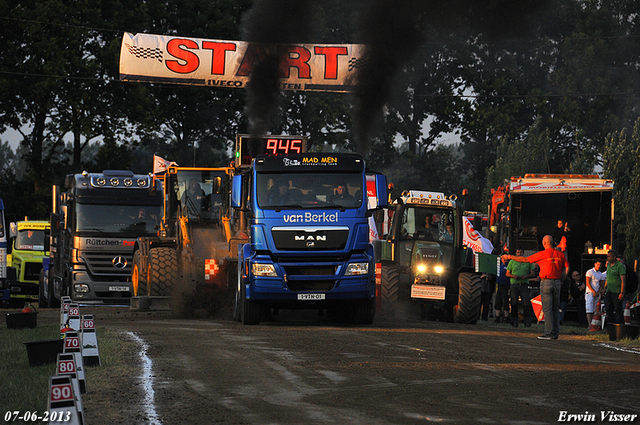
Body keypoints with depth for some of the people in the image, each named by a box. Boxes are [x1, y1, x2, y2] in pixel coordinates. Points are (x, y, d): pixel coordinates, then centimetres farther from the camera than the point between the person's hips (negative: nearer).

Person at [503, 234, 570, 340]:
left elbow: (525, 259, -1)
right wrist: (561, 280, 16)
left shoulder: (542, 254, -6)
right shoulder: (560, 254, 7)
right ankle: (556, 333, 9)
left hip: (546, 282, -5)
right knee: (555, 308, 10)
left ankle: (549, 333, -8)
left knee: (547, 308, -4)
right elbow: (566, 268, 7)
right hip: (557, 282, 5)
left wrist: (510, 257, 9)